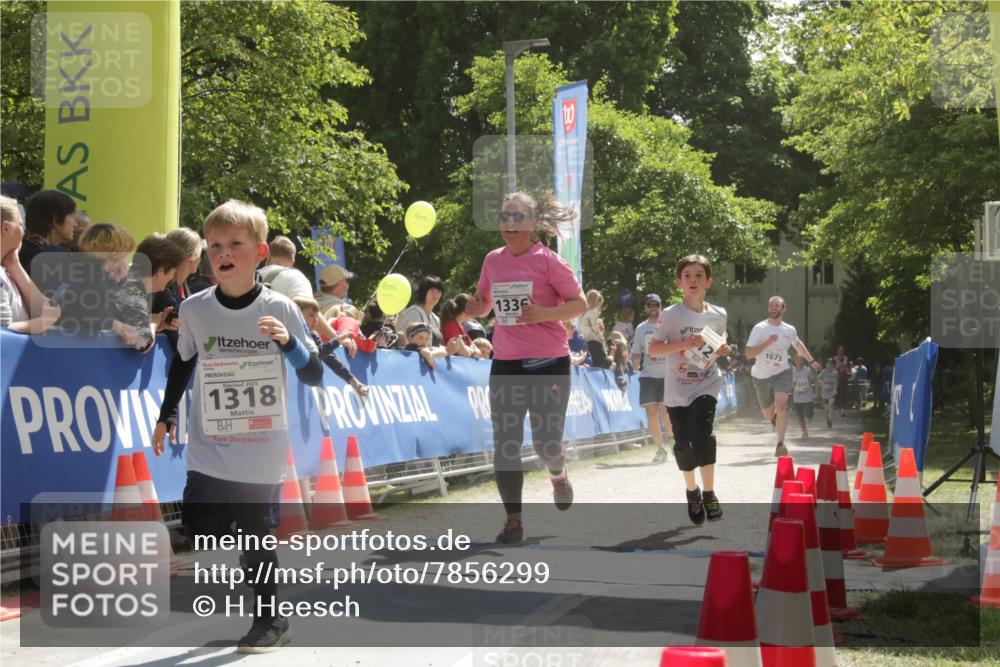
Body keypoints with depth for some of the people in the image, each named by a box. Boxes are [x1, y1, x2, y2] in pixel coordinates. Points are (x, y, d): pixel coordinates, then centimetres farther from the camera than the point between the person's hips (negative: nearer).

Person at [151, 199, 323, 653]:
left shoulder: (279, 309, -6)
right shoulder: (195, 309, 0)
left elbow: (314, 376, -3)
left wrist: (288, 342, -20)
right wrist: (167, 415, 16)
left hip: (261, 457, -2)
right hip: (208, 455, 2)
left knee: (256, 539, 0)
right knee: (202, 535, -1)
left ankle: (270, 621, 16)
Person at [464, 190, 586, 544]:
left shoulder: (547, 260, -7)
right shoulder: (493, 260, 7)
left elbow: (580, 303, -5)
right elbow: (484, 303, 21)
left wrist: (544, 313, -21)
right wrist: (475, 307, -3)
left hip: (548, 363, -4)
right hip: (505, 364, 4)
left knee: (546, 442, 0)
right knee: (505, 444, -3)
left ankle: (558, 474, 37)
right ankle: (513, 520, 5)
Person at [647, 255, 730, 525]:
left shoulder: (718, 315, 2)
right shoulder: (671, 315, -9)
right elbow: (652, 349, -12)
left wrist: (722, 350, -4)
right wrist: (684, 344, -24)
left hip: (706, 386, 1)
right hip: (677, 390, 0)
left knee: (702, 433, -21)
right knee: (683, 443, 5)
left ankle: (709, 494, -10)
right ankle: (692, 492, 29)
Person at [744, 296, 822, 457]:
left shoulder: (789, 330, 2)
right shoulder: (759, 328, -10)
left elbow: (798, 344, 25)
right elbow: (748, 353, -17)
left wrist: (811, 361, 31)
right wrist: (768, 342, -26)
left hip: (782, 373, 0)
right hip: (761, 376, 0)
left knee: (781, 405, -26)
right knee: (768, 415, 13)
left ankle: (780, 444, -23)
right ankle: (777, 418, 52)